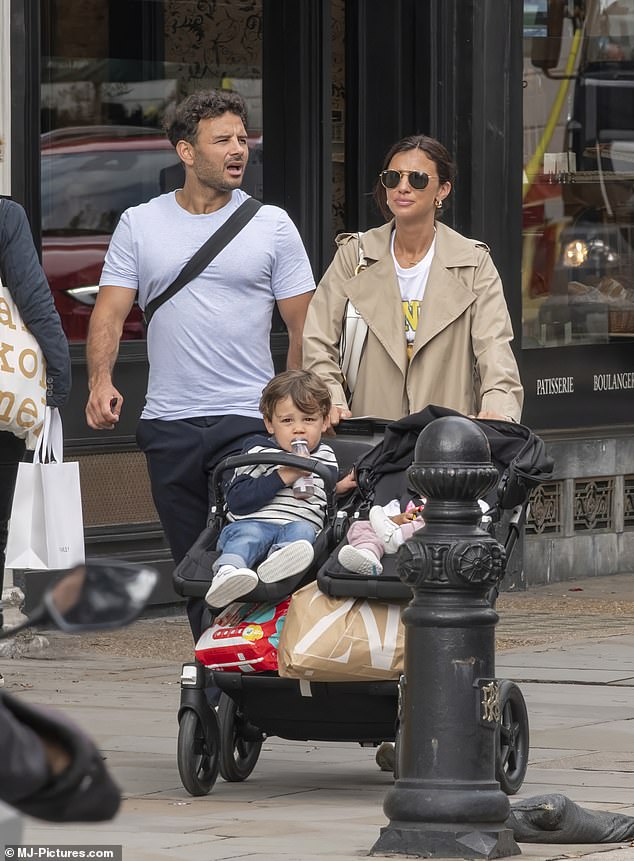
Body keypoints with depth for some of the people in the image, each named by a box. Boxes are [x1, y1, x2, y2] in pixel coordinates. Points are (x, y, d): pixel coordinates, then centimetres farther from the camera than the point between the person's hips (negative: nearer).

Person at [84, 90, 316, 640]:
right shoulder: (139, 225, 7)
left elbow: (302, 326, 5)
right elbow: (110, 311, 3)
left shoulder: (271, 225, 4)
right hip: (167, 424, 2)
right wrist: (101, 379, -15)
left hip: (249, 420, -2)